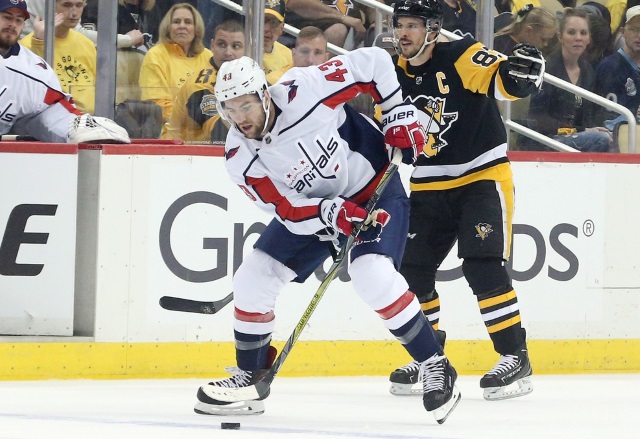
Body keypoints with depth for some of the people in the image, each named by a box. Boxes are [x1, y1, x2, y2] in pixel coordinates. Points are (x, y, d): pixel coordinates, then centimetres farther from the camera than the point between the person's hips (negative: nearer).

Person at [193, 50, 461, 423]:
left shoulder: (305, 90, -30)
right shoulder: (240, 157, -16)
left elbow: (373, 61, -19)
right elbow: (288, 209, -18)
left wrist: (399, 114, -17)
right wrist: (333, 213, -35)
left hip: (376, 187, -5)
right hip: (313, 207, 5)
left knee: (373, 275, -27)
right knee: (253, 279, -3)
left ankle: (436, 367, -13)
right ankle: (249, 380, 14)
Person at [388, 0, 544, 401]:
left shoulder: (461, 57, -14)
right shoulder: (396, 78, 5)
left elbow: (503, 81, -28)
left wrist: (522, 70, -48)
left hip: (483, 176, -7)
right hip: (430, 186, 7)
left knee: (484, 268, -18)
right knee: (413, 269, 2)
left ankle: (516, 358, -11)